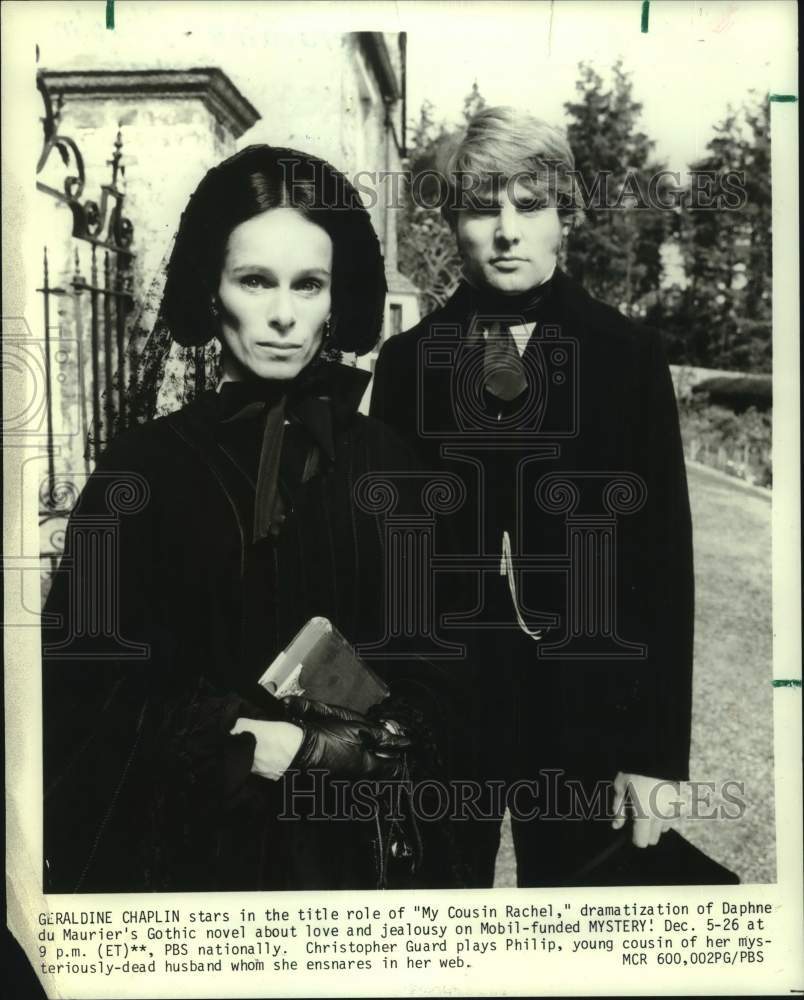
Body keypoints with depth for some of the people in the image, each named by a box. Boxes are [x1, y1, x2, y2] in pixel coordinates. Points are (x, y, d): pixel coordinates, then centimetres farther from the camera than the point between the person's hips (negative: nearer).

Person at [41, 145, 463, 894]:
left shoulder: (380, 461, -1)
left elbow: (432, 674, 0)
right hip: (192, 848, -2)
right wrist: (259, 748, -19)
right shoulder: (145, 466, -8)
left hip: (361, 848, 2)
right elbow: (89, 694, -10)